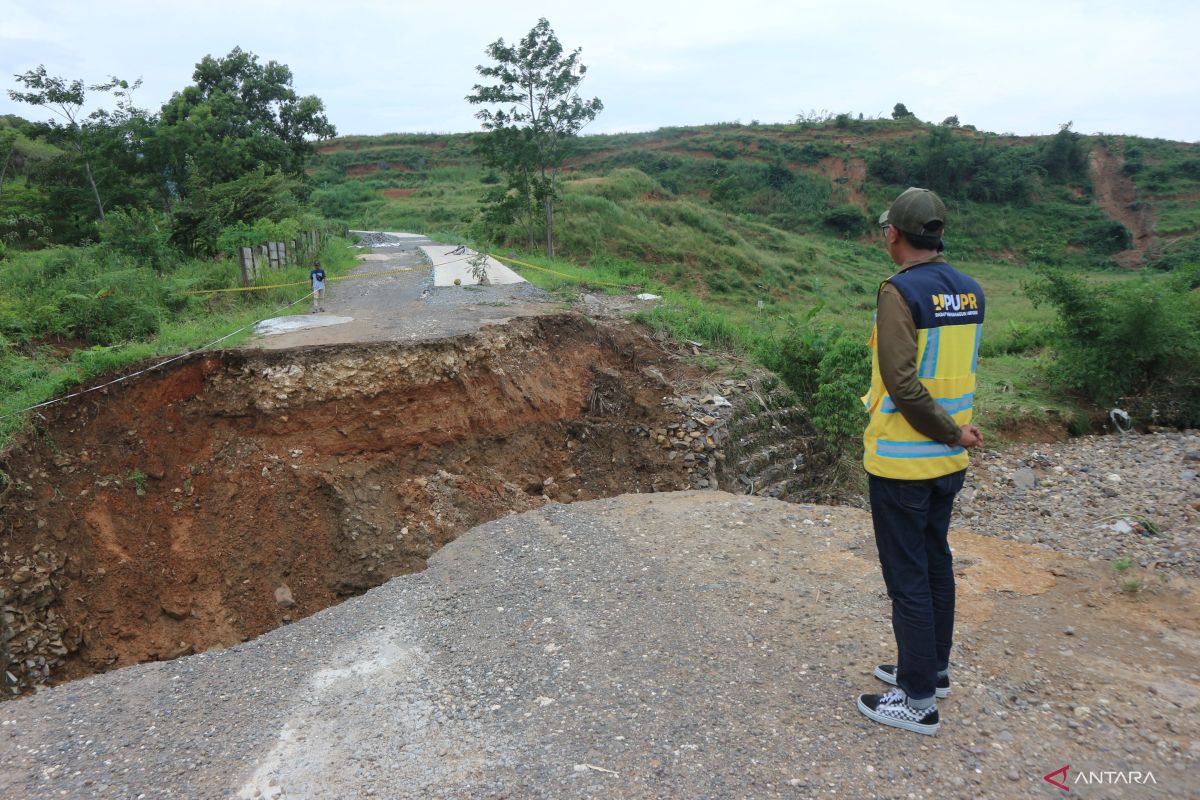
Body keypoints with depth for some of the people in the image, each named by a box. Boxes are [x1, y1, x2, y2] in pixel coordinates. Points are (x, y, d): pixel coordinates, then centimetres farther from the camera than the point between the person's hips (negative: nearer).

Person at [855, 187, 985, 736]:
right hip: (949, 461, 8)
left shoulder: (900, 291, -18)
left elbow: (902, 382, -24)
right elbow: (959, 369, 9)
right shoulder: (969, 291, 5)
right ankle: (933, 668, 36)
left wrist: (952, 433, -14)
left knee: (908, 576, 2)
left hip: (902, 462, -8)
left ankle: (918, 701, 14)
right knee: (936, 563, 20)